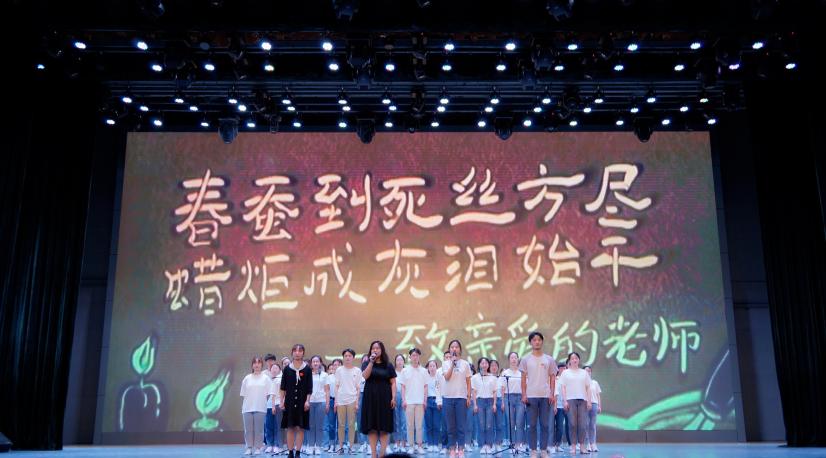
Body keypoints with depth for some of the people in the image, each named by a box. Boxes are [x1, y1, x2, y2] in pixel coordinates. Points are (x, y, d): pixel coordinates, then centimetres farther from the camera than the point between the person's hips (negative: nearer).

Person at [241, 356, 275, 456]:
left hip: (260, 408, -2)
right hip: (247, 408, 2)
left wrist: (262, 402, -3)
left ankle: (258, 448, 9)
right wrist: (242, 407, 4)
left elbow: (269, 394, 3)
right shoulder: (247, 378, 9)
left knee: (259, 429, 1)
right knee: (248, 429, 4)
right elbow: (243, 394, 9)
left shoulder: (266, 378, 3)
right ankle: (249, 447, 13)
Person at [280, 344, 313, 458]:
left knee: (300, 428, -1)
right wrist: (281, 401, 1)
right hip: (289, 401, 1)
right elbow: (283, 387, 6)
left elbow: (309, 387, 0)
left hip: (302, 402, -1)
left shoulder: (307, 369, 1)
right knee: (290, 428, 3)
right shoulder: (287, 369, 4)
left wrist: (307, 401, -8)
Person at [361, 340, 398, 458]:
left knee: (384, 427, -3)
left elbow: (393, 383, 3)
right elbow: (365, 376, -13)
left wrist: (393, 397, -7)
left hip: (384, 398, 0)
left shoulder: (388, 365, 5)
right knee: (371, 427, -1)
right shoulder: (366, 364, 7)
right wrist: (371, 362, -16)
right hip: (370, 397, 0)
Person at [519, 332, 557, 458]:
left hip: (545, 396, 1)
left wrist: (552, 394, -2)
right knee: (532, 424, 1)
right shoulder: (526, 359, 5)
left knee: (545, 424, 3)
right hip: (531, 396, -1)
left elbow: (552, 378, 8)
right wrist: (524, 394, -4)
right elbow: (523, 378, 4)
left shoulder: (549, 359, 8)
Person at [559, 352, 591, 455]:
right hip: (571, 400, -1)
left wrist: (589, 401, 2)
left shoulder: (584, 373, 14)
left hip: (582, 400, 2)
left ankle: (582, 446, 2)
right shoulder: (566, 373, 9)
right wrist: (565, 401, -5)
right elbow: (563, 388, 4)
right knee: (573, 424, -4)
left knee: (582, 424, -3)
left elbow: (588, 388, 12)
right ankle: (573, 446, -1)